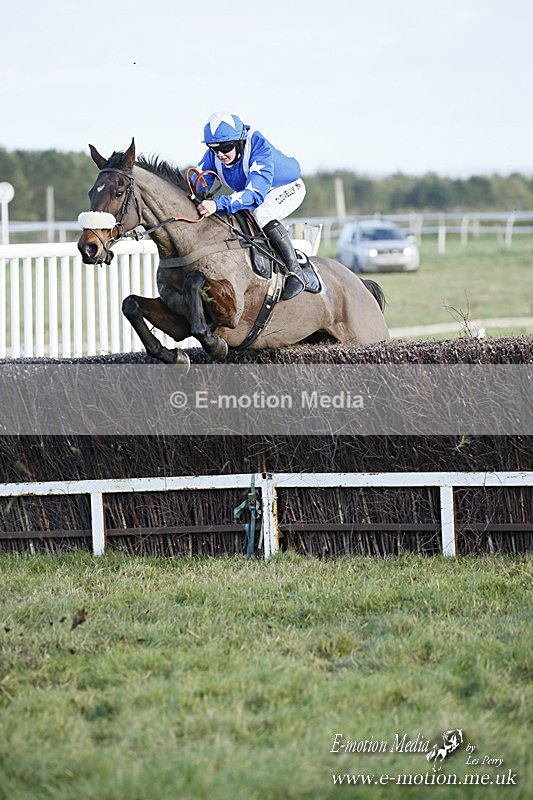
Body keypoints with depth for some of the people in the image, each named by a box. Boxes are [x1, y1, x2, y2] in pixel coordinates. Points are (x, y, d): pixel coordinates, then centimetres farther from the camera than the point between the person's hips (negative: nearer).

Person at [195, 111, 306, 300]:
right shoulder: (213, 157, -20)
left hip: (287, 188, -8)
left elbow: (255, 193, -51)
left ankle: (295, 270, -28)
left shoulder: (260, 149, -40)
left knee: (262, 214, -36)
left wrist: (218, 204, -65)